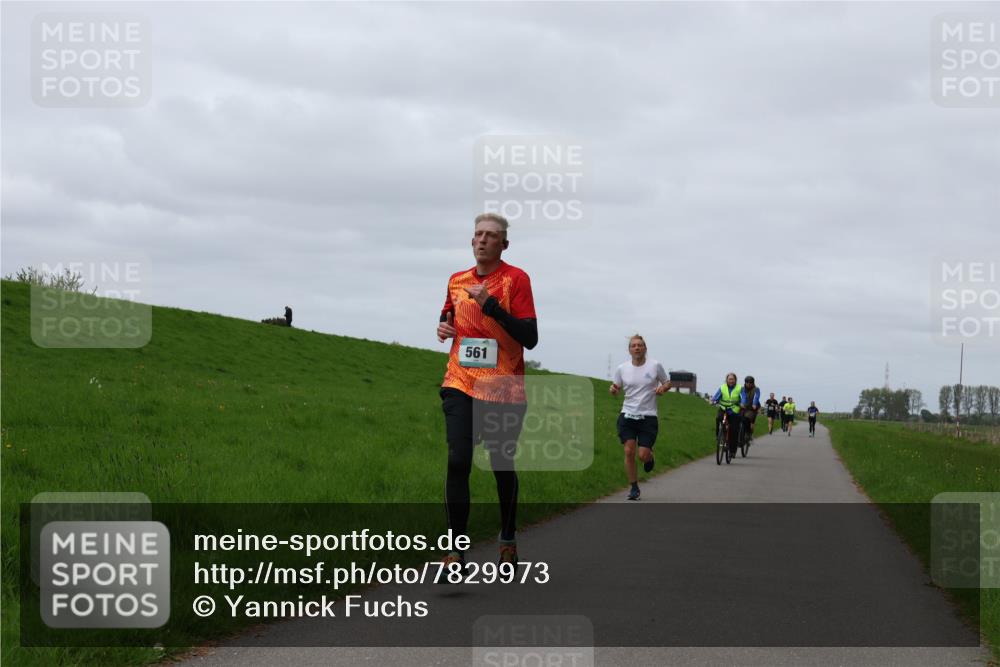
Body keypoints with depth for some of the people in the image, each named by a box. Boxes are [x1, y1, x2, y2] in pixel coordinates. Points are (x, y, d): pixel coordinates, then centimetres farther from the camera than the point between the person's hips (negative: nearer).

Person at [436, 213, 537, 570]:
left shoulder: (516, 279, -6)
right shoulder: (457, 281, 9)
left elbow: (530, 338, -12)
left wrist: (491, 305, -21)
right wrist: (443, 326, 5)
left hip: (504, 389, -3)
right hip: (461, 384, 3)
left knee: (503, 466, 9)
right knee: (458, 461, -13)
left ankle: (508, 542, 30)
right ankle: (456, 551, -12)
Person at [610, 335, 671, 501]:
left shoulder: (655, 365, -2)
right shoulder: (622, 369, 3)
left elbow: (667, 382, 11)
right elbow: (616, 389, 12)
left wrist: (663, 388, -12)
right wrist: (613, 390, -12)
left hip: (648, 417, -1)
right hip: (627, 416, 2)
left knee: (643, 455, -7)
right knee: (629, 451, -8)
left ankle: (650, 457, 33)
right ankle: (633, 487, 7)